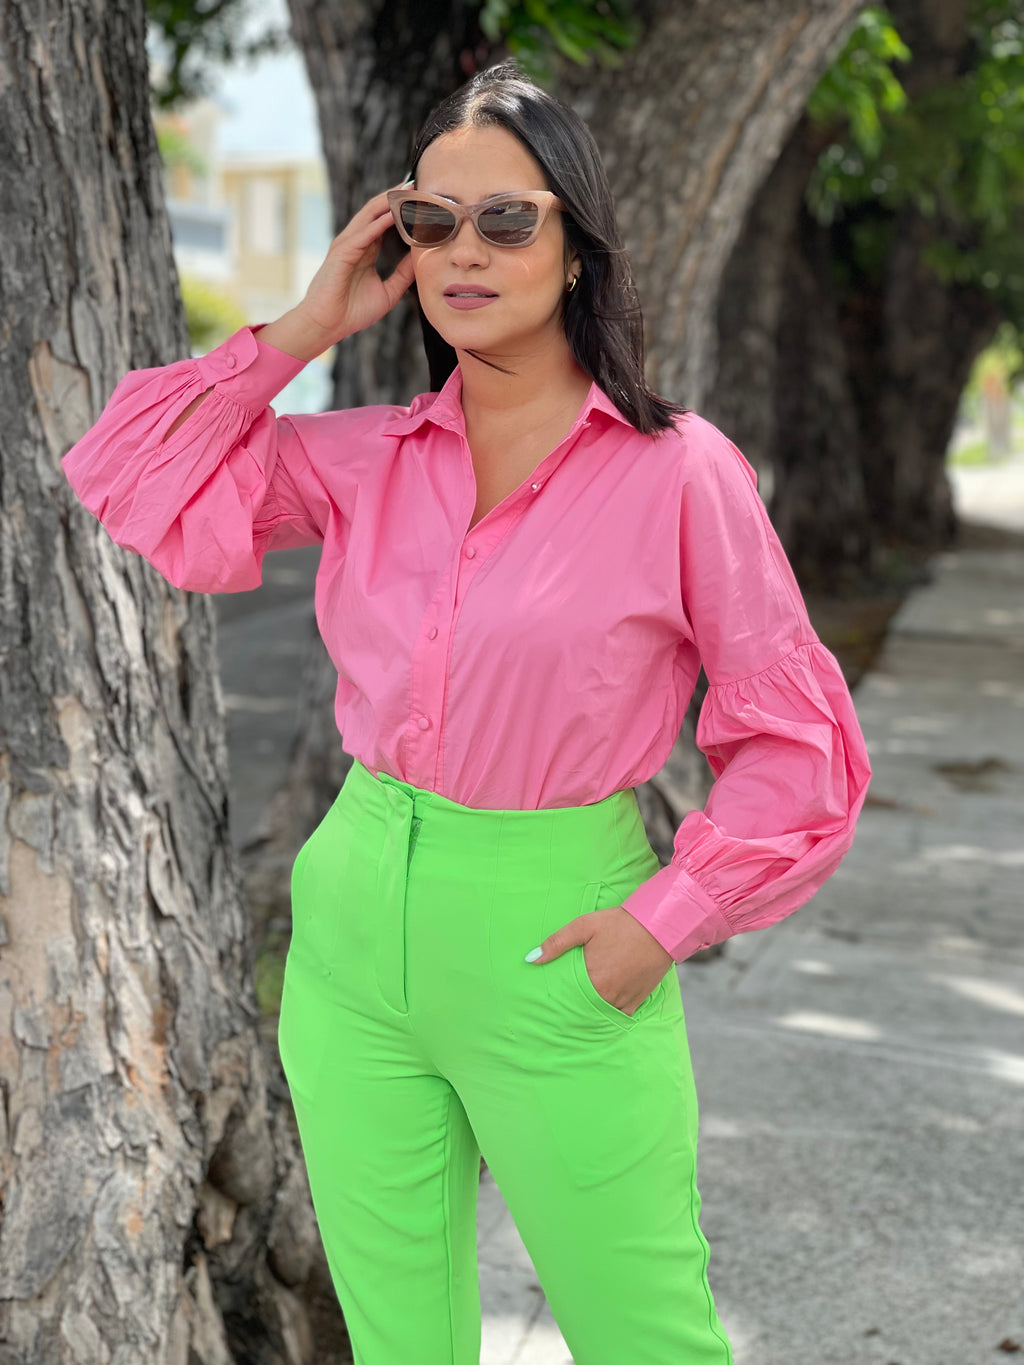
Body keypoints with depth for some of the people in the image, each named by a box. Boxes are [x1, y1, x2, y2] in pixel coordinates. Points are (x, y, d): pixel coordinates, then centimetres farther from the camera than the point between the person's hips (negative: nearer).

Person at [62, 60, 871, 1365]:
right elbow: (131, 477, 4)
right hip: (358, 922, 4)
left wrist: (667, 917, -11)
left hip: (552, 948, -4)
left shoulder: (678, 470, -9)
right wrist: (301, 328, 0)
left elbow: (792, 736, -4)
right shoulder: (367, 459, 3)